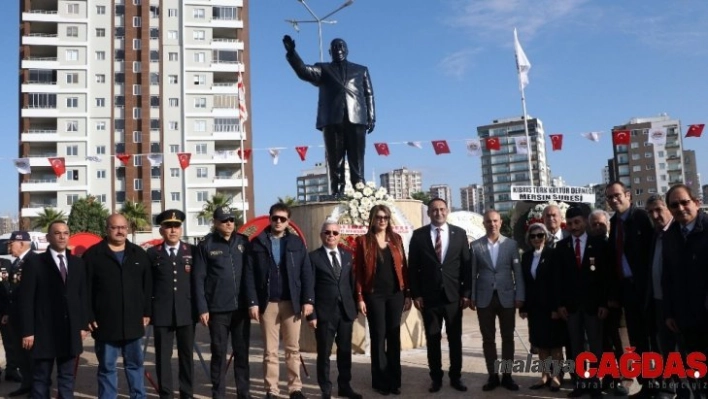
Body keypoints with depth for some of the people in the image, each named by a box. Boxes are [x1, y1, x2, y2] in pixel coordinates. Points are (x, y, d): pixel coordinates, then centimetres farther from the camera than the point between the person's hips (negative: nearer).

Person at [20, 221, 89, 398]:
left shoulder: (77, 263, 9)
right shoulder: (35, 263, -3)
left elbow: (83, 295, 10)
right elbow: (26, 299, -6)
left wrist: (83, 324, 5)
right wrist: (28, 331, -11)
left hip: (70, 330, 3)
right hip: (44, 331, -3)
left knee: (67, 377, 11)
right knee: (41, 378, 7)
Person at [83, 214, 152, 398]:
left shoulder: (139, 254, 8)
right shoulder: (93, 255, -2)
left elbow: (147, 286, 9)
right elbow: (86, 289, -4)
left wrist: (147, 312, 5)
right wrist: (89, 317, -8)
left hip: (133, 321, 3)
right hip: (105, 323, -3)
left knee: (135, 364, 13)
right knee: (107, 367, 8)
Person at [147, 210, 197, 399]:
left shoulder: (192, 251, 6)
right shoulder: (152, 253, 5)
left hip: (186, 312, 1)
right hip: (162, 313, -1)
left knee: (187, 355, 8)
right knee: (163, 356, 5)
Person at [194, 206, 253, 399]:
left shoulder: (243, 242, 7)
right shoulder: (206, 245, 0)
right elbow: (198, 279, -2)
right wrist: (202, 308, -6)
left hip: (241, 307, 2)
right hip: (217, 309, -2)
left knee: (242, 352, 8)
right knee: (219, 353, 5)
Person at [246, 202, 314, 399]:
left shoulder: (297, 242, 7)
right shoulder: (257, 243, 4)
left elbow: (306, 273, 3)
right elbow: (250, 275, -1)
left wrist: (308, 300, -5)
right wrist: (252, 302, -8)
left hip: (292, 302, 1)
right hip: (268, 303, -1)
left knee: (293, 348, 9)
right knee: (270, 350, 6)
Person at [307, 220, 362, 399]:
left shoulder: (347, 255, 10)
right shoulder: (314, 257, -4)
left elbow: (352, 283, 11)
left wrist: (354, 308, 7)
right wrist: (311, 314, -11)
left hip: (346, 311, 4)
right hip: (324, 313, -4)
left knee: (345, 351, 12)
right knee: (324, 353, 5)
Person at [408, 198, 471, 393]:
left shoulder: (459, 233, 4)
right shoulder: (418, 235, 1)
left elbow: (467, 265, 3)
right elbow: (413, 267, 1)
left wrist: (467, 292, -2)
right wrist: (415, 294, -5)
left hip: (454, 295, 1)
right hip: (429, 296, -1)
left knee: (455, 339, 10)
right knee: (432, 339, 7)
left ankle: (456, 377, 23)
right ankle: (436, 378, 20)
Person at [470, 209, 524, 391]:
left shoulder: (511, 244, 2)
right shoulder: (475, 245, 1)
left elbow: (518, 272, 2)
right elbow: (472, 274, 1)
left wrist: (519, 296, -4)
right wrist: (471, 297, -2)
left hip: (507, 297, 0)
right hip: (484, 298, 0)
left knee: (507, 338, 7)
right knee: (488, 339, 6)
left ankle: (507, 376, 18)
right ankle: (492, 376, 17)